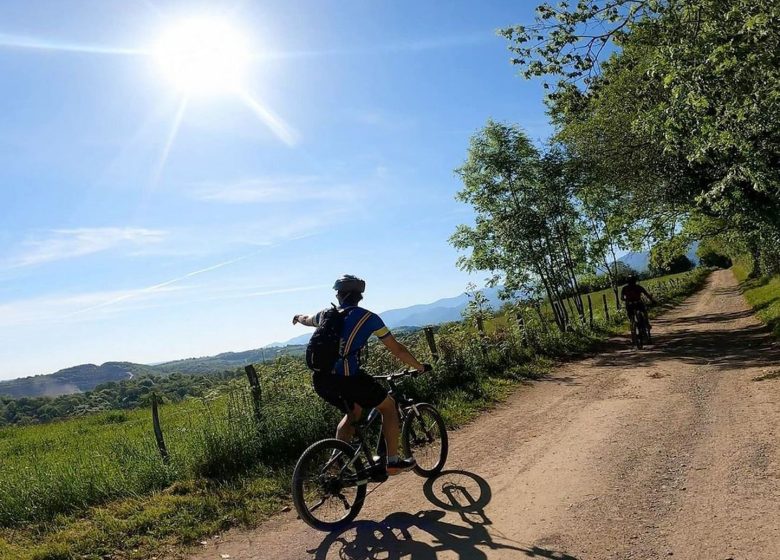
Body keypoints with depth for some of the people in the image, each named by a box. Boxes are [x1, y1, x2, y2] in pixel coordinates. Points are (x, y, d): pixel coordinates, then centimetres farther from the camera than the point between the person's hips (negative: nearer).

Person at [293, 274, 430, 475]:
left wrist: (298, 317, 65)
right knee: (388, 406, 17)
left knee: (353, 412, 30)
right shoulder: (367, 317, 2)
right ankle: (393, 461, 18)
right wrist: (420, 367, 19)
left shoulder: (326, 314, 16)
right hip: (348, 377, -6)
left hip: (320, 380, 6)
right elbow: (396, 349, 5)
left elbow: (307, 320, 41)